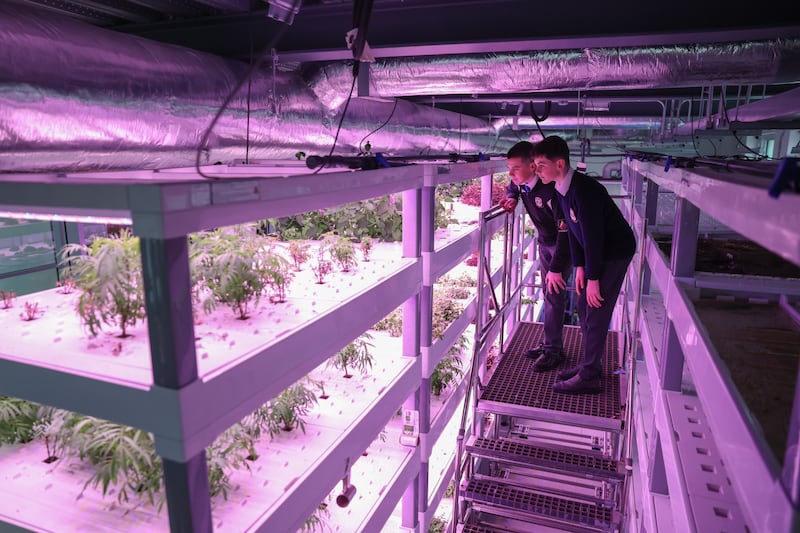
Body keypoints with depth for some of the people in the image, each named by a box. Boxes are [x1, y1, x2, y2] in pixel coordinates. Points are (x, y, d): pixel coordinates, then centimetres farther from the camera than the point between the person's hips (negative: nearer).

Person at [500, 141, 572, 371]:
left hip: (563, 244, -8)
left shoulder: (551, 190, -35)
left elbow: (564, 231, -33)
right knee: (548, 294, 14)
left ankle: (553, 350, 3)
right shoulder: (521, 183, -12)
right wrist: (511, 198, -10)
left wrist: (556, 268, -32)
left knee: (554, 294, -8)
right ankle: (551, 343, 25)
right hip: (545, 241, 8)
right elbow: (512, 188, 15)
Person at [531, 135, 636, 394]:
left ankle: (589, 376, 3)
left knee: (596, 312, -7)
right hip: (599, 251, 9)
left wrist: (593, 277, -21)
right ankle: (591, 364, 24)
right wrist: (580, 267, 4)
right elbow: (572, 229, 6)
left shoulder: (583, 190, -29)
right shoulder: (561, 188, 0)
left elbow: (592, 235, -27)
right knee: (584, 307, 12)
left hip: (615, 252, -9)